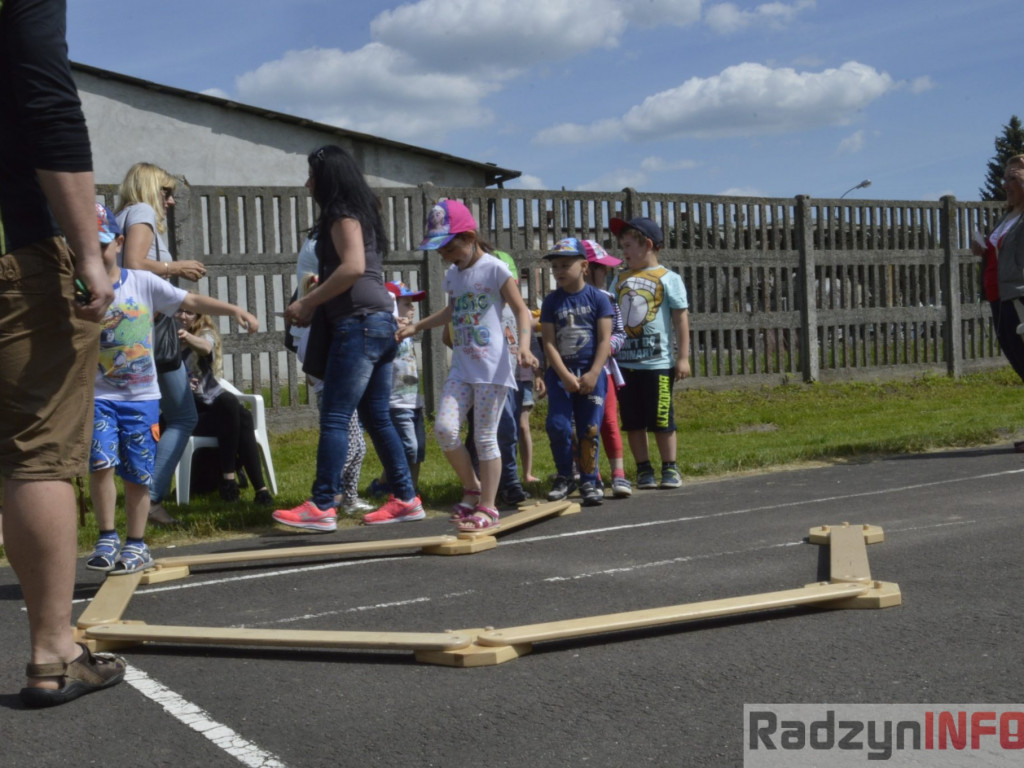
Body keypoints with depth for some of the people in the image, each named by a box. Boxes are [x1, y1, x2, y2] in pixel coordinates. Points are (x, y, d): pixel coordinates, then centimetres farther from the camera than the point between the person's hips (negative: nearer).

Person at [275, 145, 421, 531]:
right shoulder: (360, 214, 22)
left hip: (360, 323, -10)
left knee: (335, 416, -10)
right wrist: (312, 304, 14)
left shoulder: (343, 215, -6)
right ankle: (405, 499, 13)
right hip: (381, 324, 10)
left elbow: (353, 267, -20)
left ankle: (321, 507, -11)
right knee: (376, 417, 12)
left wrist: (306, 302, -14)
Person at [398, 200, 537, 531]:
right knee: (444, 427, -9)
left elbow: (521, 309, -7)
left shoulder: (494, 269, -6)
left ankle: (487, 508, 7)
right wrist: (416, 327, 33)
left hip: (492, 367, -6)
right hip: (461, 367, 6)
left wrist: (524, 345, -22)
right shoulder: (452, 276, 15)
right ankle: (472, 488, 12)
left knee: (485, 437, -3)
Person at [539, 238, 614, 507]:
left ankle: (589, 482, 12)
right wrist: (565, 376, -13)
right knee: (557, 425, -10)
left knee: (589, 430, 0)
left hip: (591, 373, -1)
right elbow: (549, 342, -2)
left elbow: (604, 339, -5)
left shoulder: (597, 298, -1)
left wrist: (593, 374, -14)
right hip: (560, 373, 1)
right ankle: (564, 477, 9)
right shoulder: (551, 301, 3)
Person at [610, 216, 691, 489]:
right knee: (632, 421, 7)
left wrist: (683, 357, -8)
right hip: (624, 362, 5)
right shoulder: (620, 279, 12)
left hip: (657, 362, -5)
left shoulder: (668, 278, -2)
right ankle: (643, 470, 16)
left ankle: (670, 469, 13)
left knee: (661, 419, 1)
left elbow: (681, 319, -4)